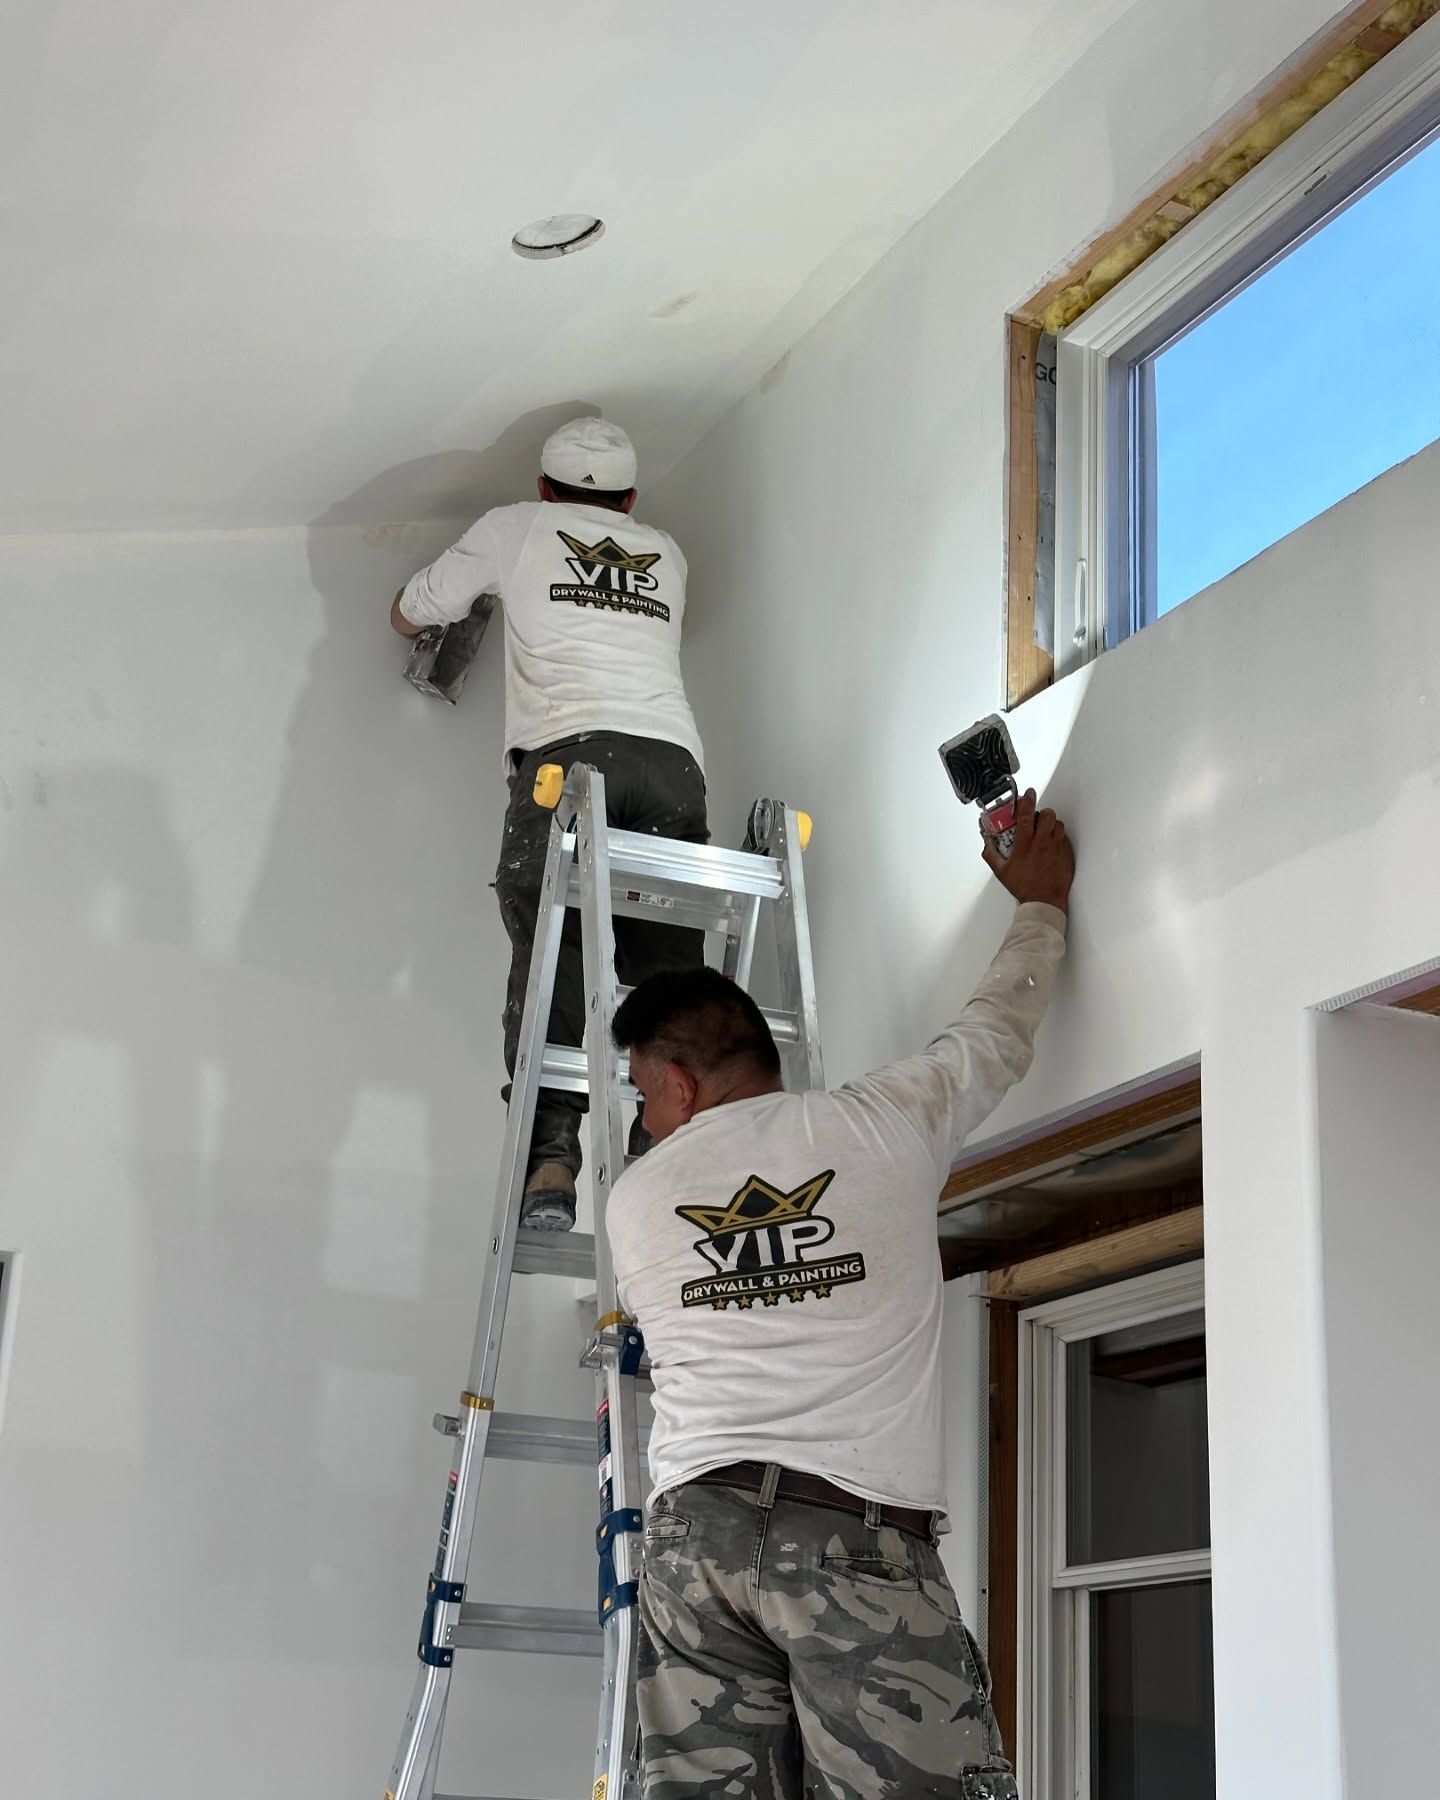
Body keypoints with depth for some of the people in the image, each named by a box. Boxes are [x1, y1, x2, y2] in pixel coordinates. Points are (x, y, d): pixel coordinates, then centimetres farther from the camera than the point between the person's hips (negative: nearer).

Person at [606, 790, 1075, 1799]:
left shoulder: (633, 1201, 13)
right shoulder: (886, 1125, 7)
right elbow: (1000, 1035, 22)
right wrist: (1042, 901, 38)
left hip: (694, 1535, 3)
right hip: (861, 1535, -3)